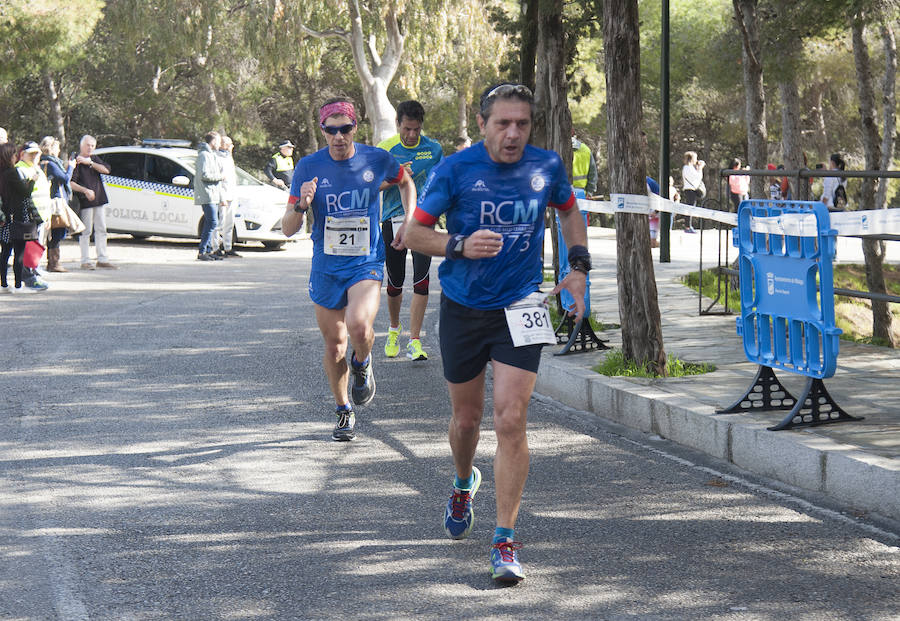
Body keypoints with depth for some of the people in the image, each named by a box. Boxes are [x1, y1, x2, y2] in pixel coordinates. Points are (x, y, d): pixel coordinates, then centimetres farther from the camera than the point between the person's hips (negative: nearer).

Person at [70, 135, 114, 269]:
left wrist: (89, 162, -11)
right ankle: (85, 261, 2)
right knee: (86, 231, -3)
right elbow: (70, 183, -16)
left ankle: (102, 259, 16)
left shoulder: (94, 159, 14)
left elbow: (106, 170, -2)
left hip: (99, 200, 7)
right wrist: (85, 190, -27)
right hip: (85, 202, -7)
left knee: (101, 230, 10)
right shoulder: (76, 162, -7)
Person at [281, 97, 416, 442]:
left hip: (367, 263, -2)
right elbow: (287, 229, -5)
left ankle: (362, 363, 7)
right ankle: (343, 412, 31)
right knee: (334, 346, 9)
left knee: (358, 324, -28)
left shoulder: (377, 159, -5)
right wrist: (301, 205, -25)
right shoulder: (308, 167, -6)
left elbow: (406, 182, 19)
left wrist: (409, 222, 8)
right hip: (326, 268, 2)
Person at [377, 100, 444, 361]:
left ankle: (415, 342, -10)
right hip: (393, 220, 0)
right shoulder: (385, 148, -1)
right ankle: (394, 328, 37)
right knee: (395, 281, 9)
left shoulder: (433, 148, 3)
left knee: (421, 279, -13)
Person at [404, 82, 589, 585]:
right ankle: (465, 484, 50)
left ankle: (506, 539, -7)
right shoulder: (455, 170, -10)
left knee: (511, 420, -13)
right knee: (467, 417, 15)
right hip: (463, 310, 0)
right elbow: (414, 232, -4)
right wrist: (460, 246, -23)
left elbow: (569, 211, 19)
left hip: (519, 308, 0)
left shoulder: (547, 167, -3)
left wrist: (579, 267, 6)